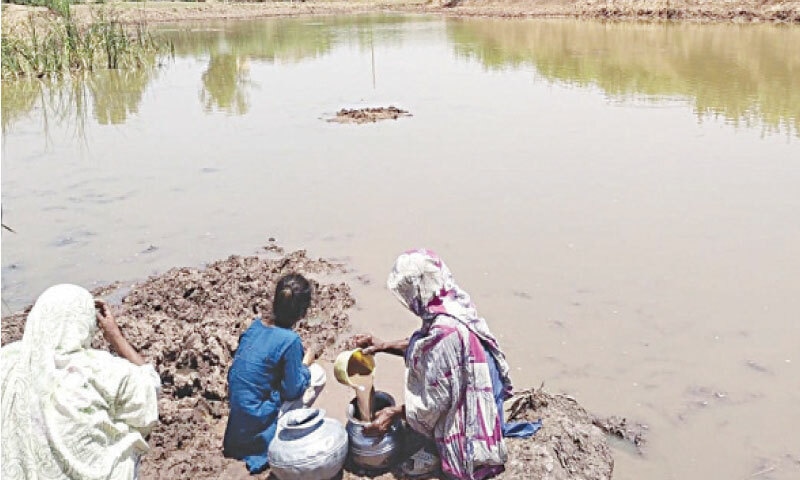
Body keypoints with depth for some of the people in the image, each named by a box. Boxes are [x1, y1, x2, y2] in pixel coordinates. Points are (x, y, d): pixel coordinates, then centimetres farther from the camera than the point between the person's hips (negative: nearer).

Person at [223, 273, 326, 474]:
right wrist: (305, 363, 4)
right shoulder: (290, 340, -21)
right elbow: (292, 391, -13)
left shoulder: (256, 325, -1)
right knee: (317, 374, 4)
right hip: (258, 420, -7)